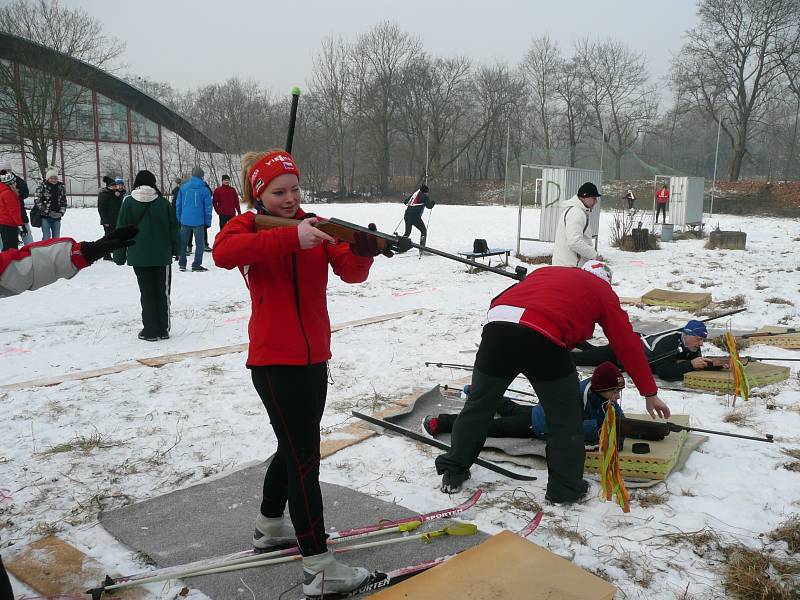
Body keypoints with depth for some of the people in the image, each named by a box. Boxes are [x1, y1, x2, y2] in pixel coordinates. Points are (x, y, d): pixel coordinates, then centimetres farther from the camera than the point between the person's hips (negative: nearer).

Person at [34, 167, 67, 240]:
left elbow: (64, 202, 12)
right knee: (46, 237, -7)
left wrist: (61, 212, -4)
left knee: (56, 238, 9)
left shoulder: (61, 187, 8)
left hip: (57, 217, 4)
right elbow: (37, 201, -8)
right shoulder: (42, 187, -4)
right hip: (45, 217, -4)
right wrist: (48, 212, -15)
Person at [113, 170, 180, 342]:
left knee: (146, 293, 7)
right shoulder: (163, 202, -3)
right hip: (162, 255, 0)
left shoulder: (128, 203, -3)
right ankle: (163, 329, 11)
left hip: (138, 256, 0)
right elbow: (174, 228, 2)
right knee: (163, 292, 9)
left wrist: (120, 256, 6)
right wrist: (175, 249, 14)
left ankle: (150, 331, 9)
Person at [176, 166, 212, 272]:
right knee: (199, 243, 5)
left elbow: (178, 204, 7)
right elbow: (208, 207, -3)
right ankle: (196, 265, 1)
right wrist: (208, 221, 3)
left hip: (185, 220, 3)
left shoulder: (183, 187, 4)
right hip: (198, 221, -3)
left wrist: (178, 219, 13)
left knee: (183, 242, 13)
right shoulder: (205, 189, -4)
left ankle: (182, 264, 15)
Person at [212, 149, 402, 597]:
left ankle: (269, 528, 42)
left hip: (314, 356, 7)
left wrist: (362, 251, -31)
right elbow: (224, 252, -31)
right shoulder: (247, 226, -6)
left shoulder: (316, 226, 6)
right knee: (305, 457, -7)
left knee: (294, 446, 20)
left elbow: (350, 272, -9)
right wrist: (291, 238, -40)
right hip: (274, 360, -6)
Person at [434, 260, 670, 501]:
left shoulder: (546, 271, 35)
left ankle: (452, 471, 32)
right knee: (565, 417, 16)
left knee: (479, 403, 20)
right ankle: (565, 488, 24)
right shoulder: (603, 292, 25)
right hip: (542, 339, -4)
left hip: (496, 326, 5)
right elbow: (628, 344, 27)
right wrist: (650, 393, 34)